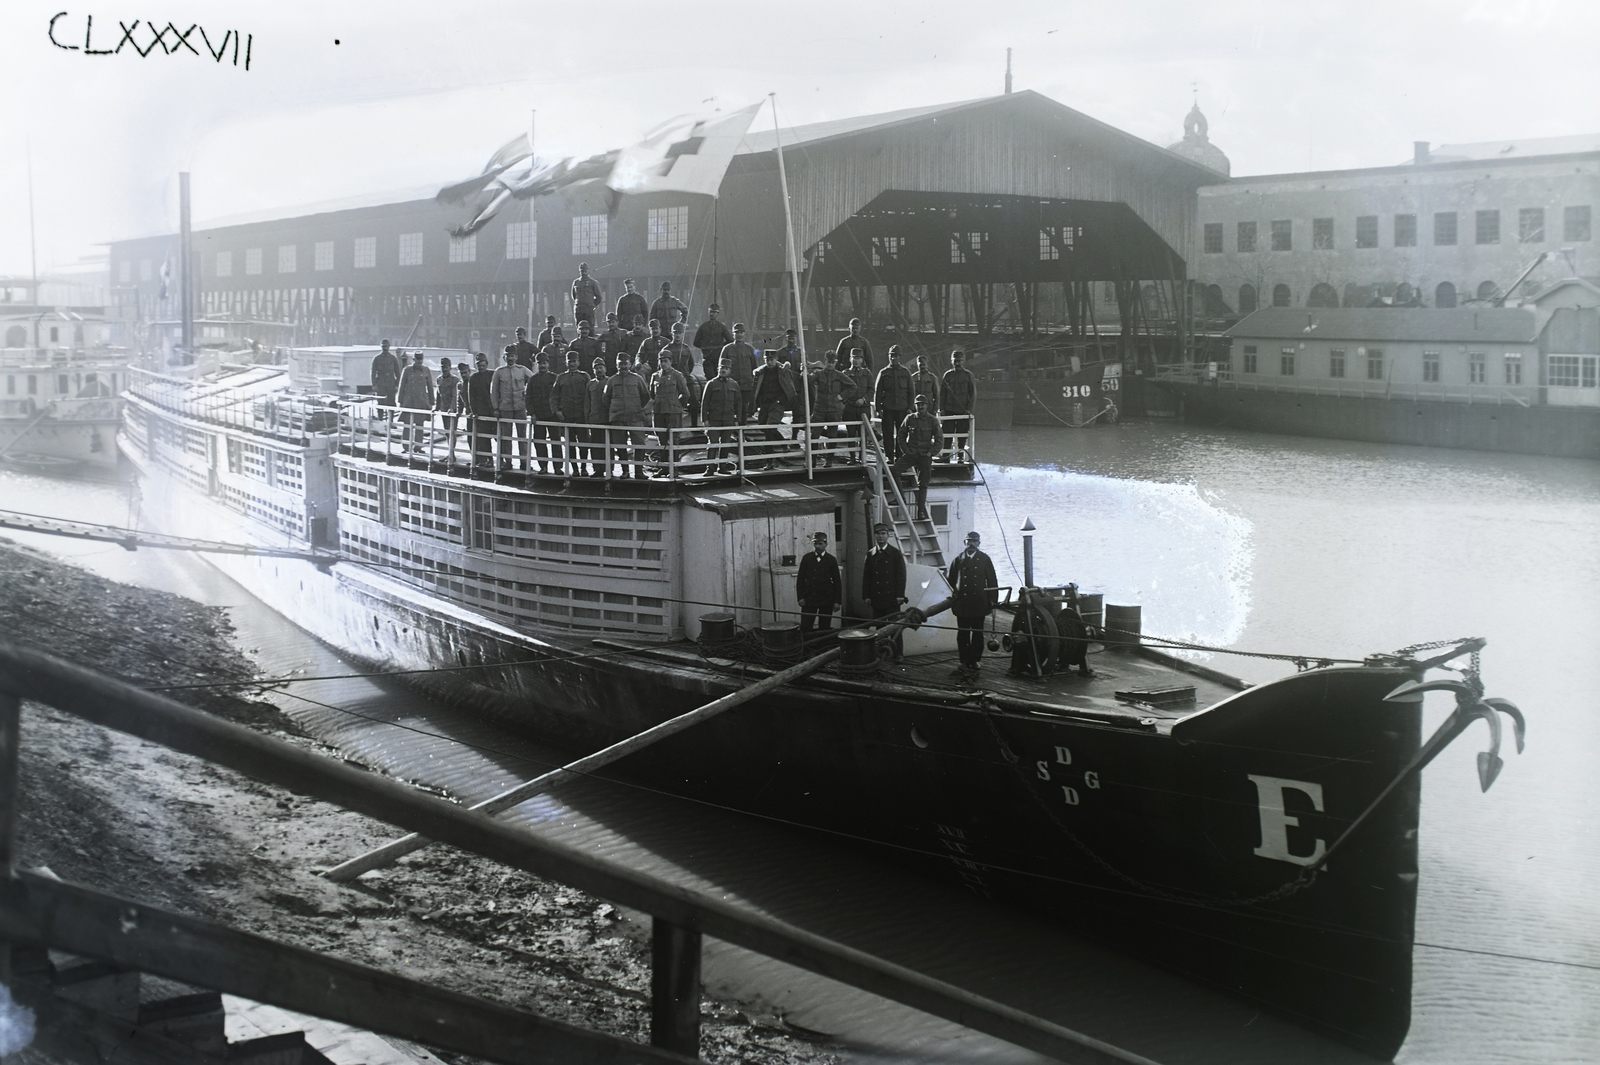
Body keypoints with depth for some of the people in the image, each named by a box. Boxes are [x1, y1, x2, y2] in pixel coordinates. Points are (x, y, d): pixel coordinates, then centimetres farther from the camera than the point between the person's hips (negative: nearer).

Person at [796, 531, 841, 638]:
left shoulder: (831, 560, 2)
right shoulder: (806, 558, 4)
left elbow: (836, 581, 4)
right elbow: (800, 578, 6)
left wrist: (836, 601, -1)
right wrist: (800, 597, -2)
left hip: (826, 600, 0)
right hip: (809, 598, 0)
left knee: (824, 628, 3)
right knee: (805, 628, -7)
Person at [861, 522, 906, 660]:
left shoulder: (895, 553, 2)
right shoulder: (871, 555, 9)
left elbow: (901, 575, -1)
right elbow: (866, 576, 9)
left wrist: (900, 595, -8)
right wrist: (866, 595, 2)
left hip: (892, 597, -2)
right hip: (876, 597, 2)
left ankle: (898, 653, 4)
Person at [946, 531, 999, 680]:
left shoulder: (984, 559, 6)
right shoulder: (958, 560, 7)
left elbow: (992, 580, 5)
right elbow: (952, 581, 10)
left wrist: (993, 600, -2)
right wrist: (952, 599, 5)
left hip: (979, 604, 0)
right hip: (962, 603, 0)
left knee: (978, 634, 4)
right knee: (962, 634, 1)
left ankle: (974, 663, 10)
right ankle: (965, 663, 5)